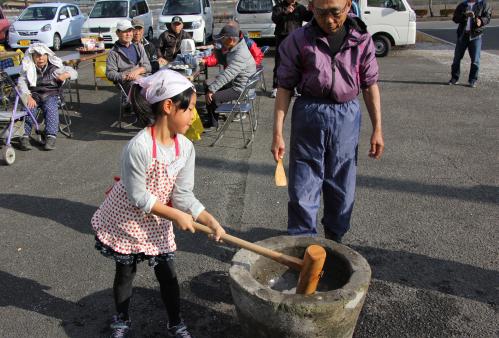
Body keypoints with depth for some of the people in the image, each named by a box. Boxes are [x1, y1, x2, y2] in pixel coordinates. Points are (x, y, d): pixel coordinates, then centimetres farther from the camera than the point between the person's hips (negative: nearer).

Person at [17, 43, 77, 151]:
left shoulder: (55, 67, 13)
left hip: (51, 94, -1)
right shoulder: (28, 69, 13)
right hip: (33, 95, 1)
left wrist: (66, 75, -10)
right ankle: (24, 136, -30)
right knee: (28, 108, -30)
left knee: (51, 109, -33)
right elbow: (21, 83, -1)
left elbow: (74, 72, 15)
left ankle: (51, 137, -37)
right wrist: (28, 97, -19)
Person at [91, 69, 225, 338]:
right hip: (126, 220, -4)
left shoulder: (186, 148, -13)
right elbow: (138, 197, -26)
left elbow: (183, 195, -11)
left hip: (157, 221, 5)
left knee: (167, 273, 10)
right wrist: (177, 216, -22)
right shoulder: (139, 146, -32)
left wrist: (211, 221, -21)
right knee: (125, 273, 15)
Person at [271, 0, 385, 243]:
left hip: (346, 116, 2)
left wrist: (377, 129, 4)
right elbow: (285, 87, -3)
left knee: (342, 187, 13)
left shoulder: (362, 40, 0)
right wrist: (278, 133, -6)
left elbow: (370, 85, 6)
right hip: (309, 114, -2)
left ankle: (335, 238, 33)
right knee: (303, 186, 2)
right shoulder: (299, 40, -6)